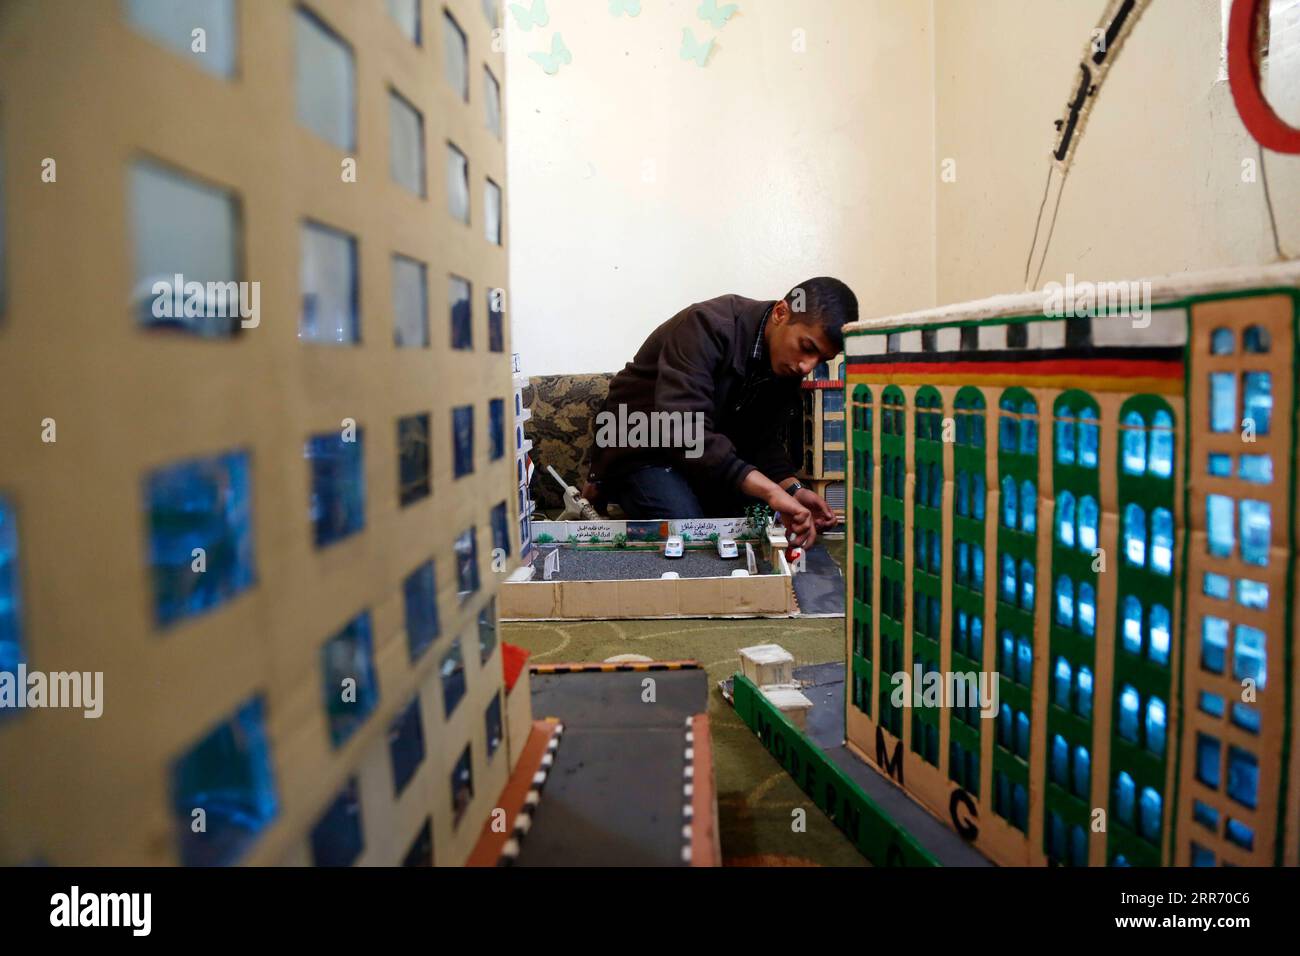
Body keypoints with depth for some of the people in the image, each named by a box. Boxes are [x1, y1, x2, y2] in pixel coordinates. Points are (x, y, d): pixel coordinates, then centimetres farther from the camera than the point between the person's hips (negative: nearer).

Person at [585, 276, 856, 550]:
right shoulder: (709, 327, -29)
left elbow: (764, 441, 0)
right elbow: (681, 429, -41)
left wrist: (792, 487, -21)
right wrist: (770, 491, -47)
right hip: (641, 449, -8)